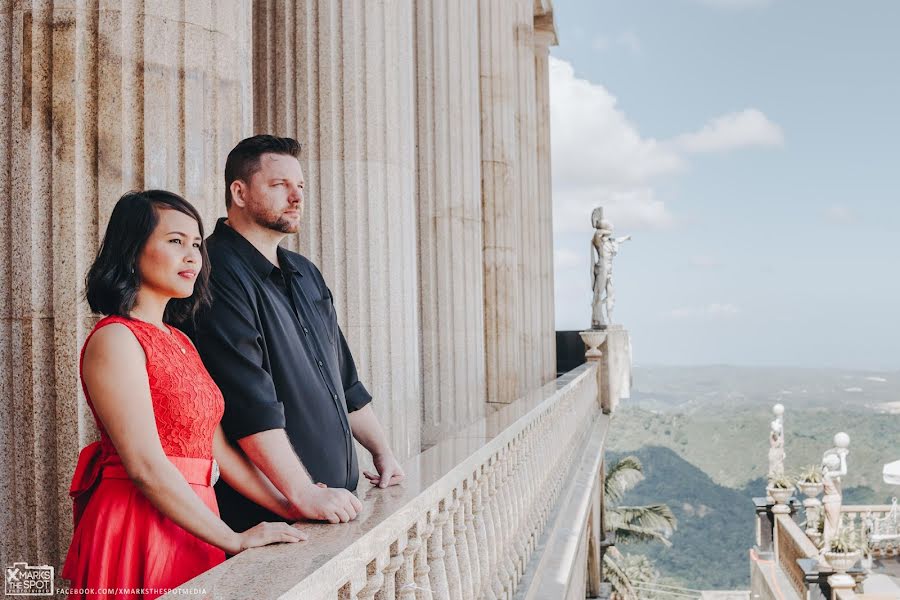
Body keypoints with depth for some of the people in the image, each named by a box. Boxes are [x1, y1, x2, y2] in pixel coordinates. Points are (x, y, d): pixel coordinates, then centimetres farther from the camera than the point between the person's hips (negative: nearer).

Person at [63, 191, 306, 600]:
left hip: (191, 526, 8)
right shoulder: (114, 339, -13)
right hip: (139, 529, -8)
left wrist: (290, 508, 3)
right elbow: (145, 466, -20)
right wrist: (236, 540, -17)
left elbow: (217, 450, 11)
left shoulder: (179, 341, 13)